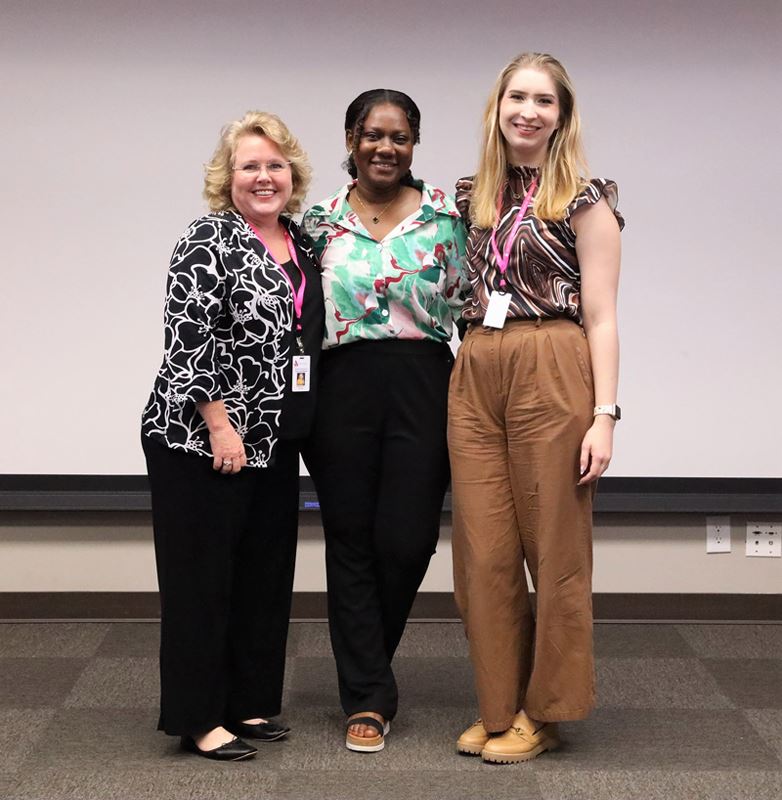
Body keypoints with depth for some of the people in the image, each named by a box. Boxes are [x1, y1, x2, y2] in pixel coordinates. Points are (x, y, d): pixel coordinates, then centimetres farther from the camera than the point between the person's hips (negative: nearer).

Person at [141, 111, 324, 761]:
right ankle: (199, 720, 7)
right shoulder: (209, 242, -10)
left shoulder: (304, 245, 12)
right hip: (202, 440, -8)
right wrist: (219, 424, -20)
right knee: (201, 576, 0)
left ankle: (249, 702, 23)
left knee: (265, 573, 12)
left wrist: (301, 428, 15)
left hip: (274, 444, 8)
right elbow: (187, 338, -17)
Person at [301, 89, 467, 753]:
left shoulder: (447, 214, 3)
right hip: (342, 390, 1)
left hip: (423, 387, -1)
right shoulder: (320, 220, 6)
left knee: (407, 541, 0)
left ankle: (364, 665, 28)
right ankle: (368, 699, 15)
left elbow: (470, 305, 5)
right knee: (351, 541, 4)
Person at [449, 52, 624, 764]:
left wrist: (604, 415, -11)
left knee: (553, 546, 2)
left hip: (552, 372, -5)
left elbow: (600, 316, -5)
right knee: (484, 551, 6)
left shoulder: (585, 199, 0)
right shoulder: (475, 197, 14)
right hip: (475, 377, 5)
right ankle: (500, 706, 19)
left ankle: (545, 711, 16)